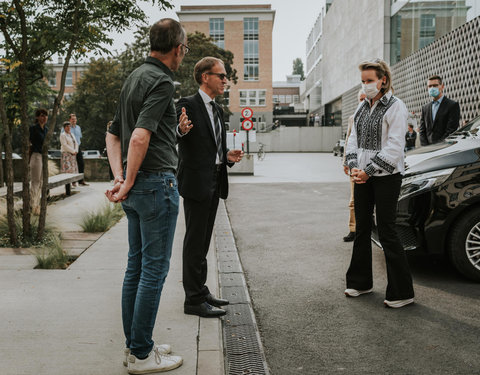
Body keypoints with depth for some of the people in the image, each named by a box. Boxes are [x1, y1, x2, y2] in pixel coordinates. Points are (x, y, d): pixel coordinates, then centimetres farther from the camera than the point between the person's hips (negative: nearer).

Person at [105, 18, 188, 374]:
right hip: (157, 183, -9)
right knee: (154, 269, -2)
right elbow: (140, 136, -25)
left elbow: (113, 134, 18)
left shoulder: (135, 77, 16)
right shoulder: (162, 81, -13)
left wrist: (119, 176, 8)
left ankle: (135, 345, 25)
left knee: (137, 266, 14)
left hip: (137, 187, 10)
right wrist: (128, 182, -15)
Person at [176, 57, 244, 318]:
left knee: (203, 241, 15)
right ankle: (194, 300, 6)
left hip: (215, 184, 9)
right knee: (195, 242, -2)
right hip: (196, 183, -8)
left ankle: (200, 291, 26)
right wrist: (181, 130, -39)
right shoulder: (188, 105, -9)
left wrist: (228, 157, 4)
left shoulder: (217, 110, 17)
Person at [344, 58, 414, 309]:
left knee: (386, 232, -6)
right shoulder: (362, 107, 13)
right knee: (362, 229, 12)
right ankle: (360, 282, 26)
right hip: (363, 176, 7)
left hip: (386, 177, -7)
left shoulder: (396, 107, -8)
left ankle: (402, 292, 5)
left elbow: (394, 148, -15)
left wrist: (368, 171, -17)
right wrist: (354, 167, -4)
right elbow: (353, 139, 12)